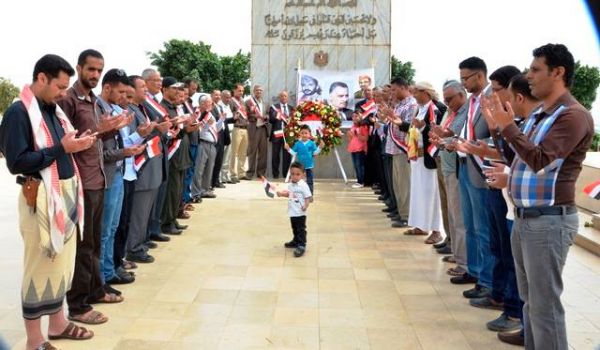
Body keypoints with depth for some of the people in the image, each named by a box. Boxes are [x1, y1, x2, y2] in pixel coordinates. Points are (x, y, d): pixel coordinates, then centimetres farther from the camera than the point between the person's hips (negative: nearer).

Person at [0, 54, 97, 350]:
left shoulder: (54, 110, 12)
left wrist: (77, 144, 0)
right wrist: (62, 148, -19)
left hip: (67, 194, 8)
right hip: (41, 199, -8)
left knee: (63, 262, 16)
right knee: (40, 267, 1)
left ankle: (57, 323, 32)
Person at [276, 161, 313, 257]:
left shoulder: (303, 185, -17)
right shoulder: (290, 185, 5)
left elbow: (308, 197, -17)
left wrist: (305, 206, -31)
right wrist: (282, 194, 4)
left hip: (300, 213, -8)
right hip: (292, 212, 8)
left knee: (301, 229, -2)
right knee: (294, 229, 23)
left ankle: (301, 246, 1)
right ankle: (296, 241, 40)